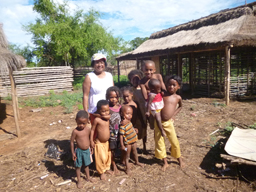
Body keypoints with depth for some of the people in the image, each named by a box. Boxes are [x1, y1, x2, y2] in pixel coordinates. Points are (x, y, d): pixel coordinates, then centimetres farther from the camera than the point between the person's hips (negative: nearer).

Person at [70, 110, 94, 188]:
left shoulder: (88, 129, -8)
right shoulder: (75, 131, -21)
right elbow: (71, 141, -13)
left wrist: (91, 148, 13)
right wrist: (73, 152, -10)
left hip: (87, 150, 4)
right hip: (79, 151, -4)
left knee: (86, 165, 22)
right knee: (78, 166, 11)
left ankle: (88, 177, 44)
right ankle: (79, 181, 31)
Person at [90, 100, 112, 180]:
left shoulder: (108, 118, -7)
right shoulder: (97, 120, -22)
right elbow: (92, 130, -14)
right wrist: (91, 141, -13)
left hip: (107, 142, 6)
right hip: (99, 143, -6)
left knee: (108, 156, 21)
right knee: (101, 158, 5)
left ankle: (107, 168, 44)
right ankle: (102, 172, 27)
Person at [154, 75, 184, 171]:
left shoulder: (178, 98, 1)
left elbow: (180, 106, 22)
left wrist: (174, 114, 9)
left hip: (169, 122, 1)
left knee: (174, 141, 7)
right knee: (159, 142, 7)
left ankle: (179, 159, 33)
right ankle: (165, 162, 24)